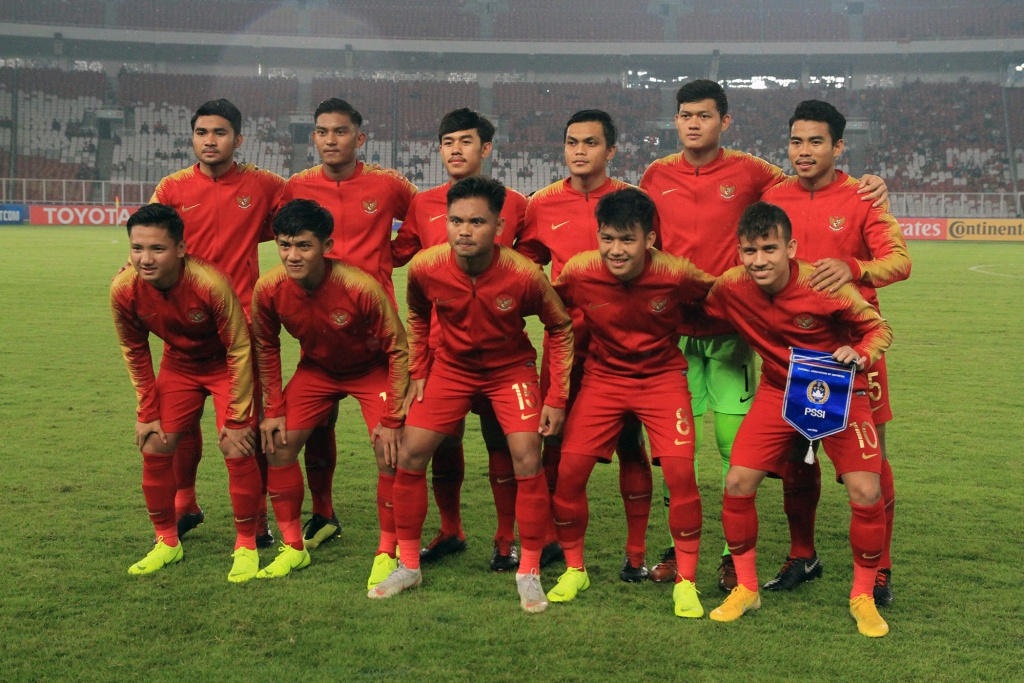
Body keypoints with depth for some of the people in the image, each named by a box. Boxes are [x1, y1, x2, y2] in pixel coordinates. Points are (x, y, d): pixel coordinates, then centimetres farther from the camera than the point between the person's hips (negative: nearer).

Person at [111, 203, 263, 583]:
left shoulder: (210, 284, -36)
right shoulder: (124, 290, -22)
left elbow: (239, 349, -23)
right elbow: (134, 352, -3)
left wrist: (237, 417, -19)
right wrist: (147, 413, -2)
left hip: (225, 364, -4)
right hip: (178, 363, 4)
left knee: (237, 449, -14)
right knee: (155, 447, -1)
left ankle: (246, 546, 4)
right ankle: (167, 542, 19)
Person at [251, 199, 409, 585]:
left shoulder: (361, 288, -34)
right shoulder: (268, 289, -23)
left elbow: (398, 350, -22)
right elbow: (266, 347, -3)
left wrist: (392, 419, -23)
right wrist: (273, 410, -4)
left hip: (372, 369, -4)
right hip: (316, 368, 4)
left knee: (390, 452, -19)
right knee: (278, 445, -4)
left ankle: (387, 553, -2)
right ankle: (293, 548, 12)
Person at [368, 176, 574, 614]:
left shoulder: (524, 275, -29)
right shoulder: (425, 267, -22)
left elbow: (561, 328, -11)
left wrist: (557, 398, -12)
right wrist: (418, 373, 0)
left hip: (511, 367, -2)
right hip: (451, 364, 2)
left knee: (527, 459, -17)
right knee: (410, 454, -5)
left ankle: (529, 572, 1)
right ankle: (408, 565, 13)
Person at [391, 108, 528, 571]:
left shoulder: (513, 203, 2)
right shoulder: (423, 204, 8)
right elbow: (396, 254, 18)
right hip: (440, 342, 3)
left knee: (501, 439, 1)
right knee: (441, 440, 10)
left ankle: (506, 540, 13)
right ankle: (450, 531, 27)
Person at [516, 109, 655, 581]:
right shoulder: (543, 206, 5)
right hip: (565, 339, 2)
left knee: (628, 444, 3)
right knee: (554, 440, 6)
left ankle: (636, 553, 11)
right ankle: (549, 538, 22)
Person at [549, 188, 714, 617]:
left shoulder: (676, 274, -22)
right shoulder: (578, 272, -18)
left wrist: (673, 327, -2)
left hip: (663, 377, -1)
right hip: (603, 376, 2)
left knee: (681, 472, -16)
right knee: (569, 469, -7)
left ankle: (686, 582, 2)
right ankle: (574, 570, 16)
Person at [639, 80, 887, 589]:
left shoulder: (748, 172, 2)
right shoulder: (656, 176, 8)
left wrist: (869, 187, -7)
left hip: (731, 327, -2)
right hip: (673, 328, 2)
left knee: (734, 442, -3)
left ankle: (734, 553, 8)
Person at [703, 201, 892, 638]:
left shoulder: (825, 287, -27)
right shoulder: (730, 288, -17)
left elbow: (878, 328, -15)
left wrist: (859, 354, -32)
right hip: (778, 391, 3)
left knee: (866, 493, -15)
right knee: (738, 482, -9)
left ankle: (862, 597, 10)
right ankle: (746, 589, 12)